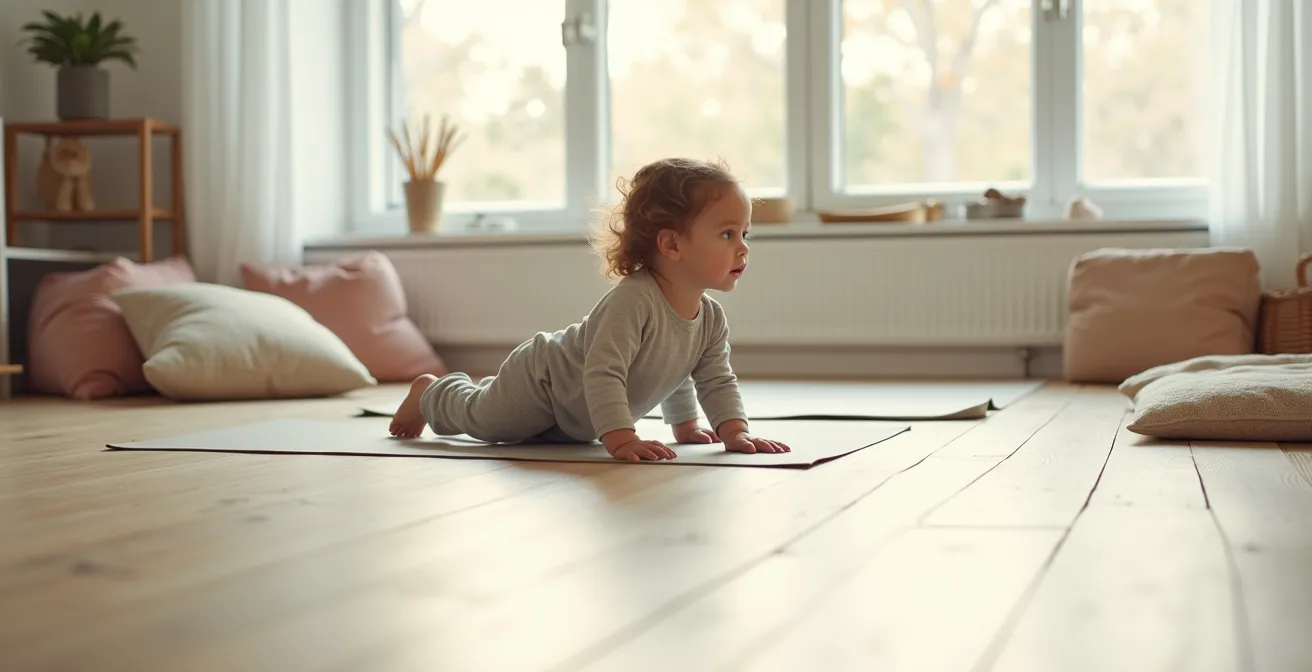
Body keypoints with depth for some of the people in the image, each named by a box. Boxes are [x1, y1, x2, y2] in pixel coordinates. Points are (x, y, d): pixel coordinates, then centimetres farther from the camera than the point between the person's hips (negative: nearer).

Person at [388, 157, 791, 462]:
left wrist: (734, 430, -14)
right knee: (477, 417, 19)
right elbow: (603, 373, -47)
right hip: (542, 380, -7)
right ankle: (428, 393, 47)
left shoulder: (711, 319, -16)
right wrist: (621, 439, -52)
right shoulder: (632, 300, -42)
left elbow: (717, 380, -3)